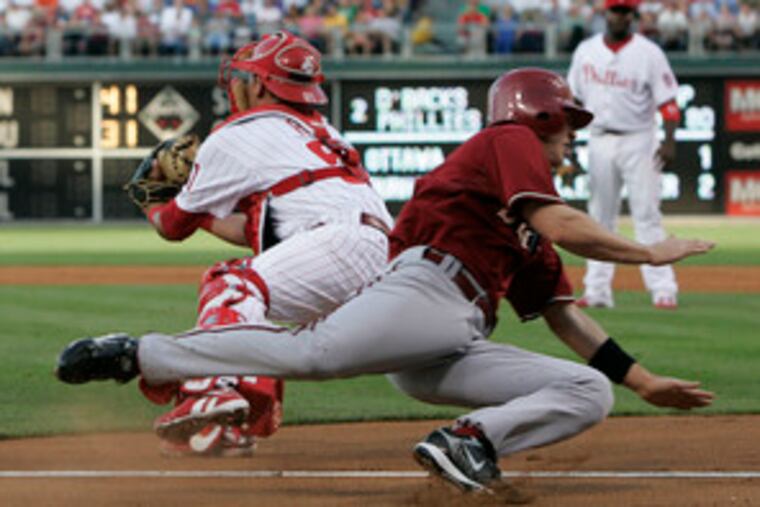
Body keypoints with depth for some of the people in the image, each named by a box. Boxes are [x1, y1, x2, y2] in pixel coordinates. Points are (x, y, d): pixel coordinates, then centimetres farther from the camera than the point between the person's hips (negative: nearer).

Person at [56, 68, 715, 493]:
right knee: (312, 351, -34)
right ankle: (137, 354, -27)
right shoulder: (507, 140, 10)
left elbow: (567, 319, 32)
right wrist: (650, 253, 2)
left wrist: (644, 381, 28)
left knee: (590, 392, -1)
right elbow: (560, 225, -7)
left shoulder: (528, 237, 34)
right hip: (423, 289, -9)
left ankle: (472, 437, -19)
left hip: (459, 348, 9)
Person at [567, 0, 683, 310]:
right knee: (600, 218, 6)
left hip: (637, 142, -4)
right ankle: (597, 291, 9)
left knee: (646, 215, -8)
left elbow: (667, 100, -8)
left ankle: (663, 290, -9)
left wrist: (669, 142, -20)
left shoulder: (648, 53, -4)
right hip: (599, 142, 4)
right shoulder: (586, 51, 8)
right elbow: (572, 98, 13)